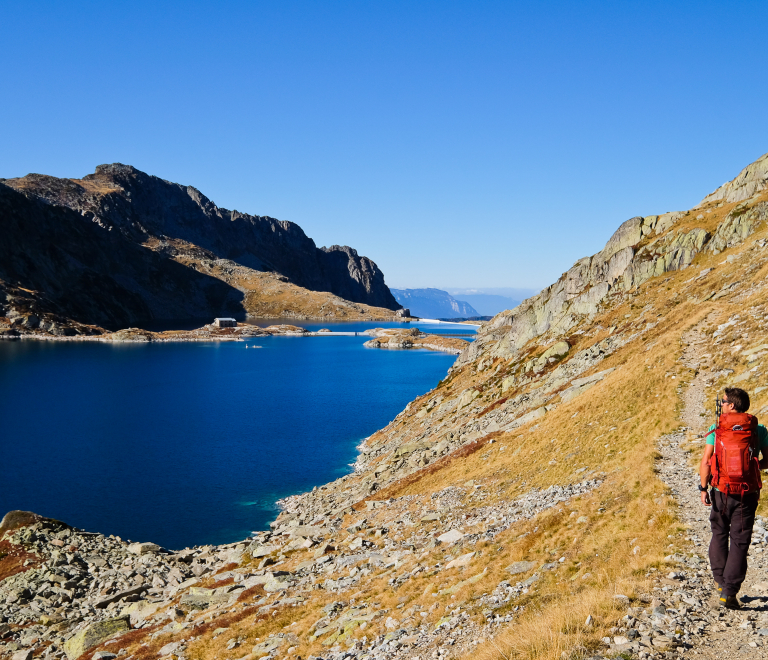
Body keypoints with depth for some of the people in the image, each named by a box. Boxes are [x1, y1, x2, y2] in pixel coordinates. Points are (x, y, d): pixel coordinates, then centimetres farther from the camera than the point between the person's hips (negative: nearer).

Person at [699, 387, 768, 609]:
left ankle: (720, 582, 25)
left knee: (719, 535, 20)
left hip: (721, 491, 0)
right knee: (739, 542, 4)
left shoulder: (716, 428, -5)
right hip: (747, 493, 0)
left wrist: (703, 488, 1)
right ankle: (729, 592, 1)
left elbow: (705, 462, -8)